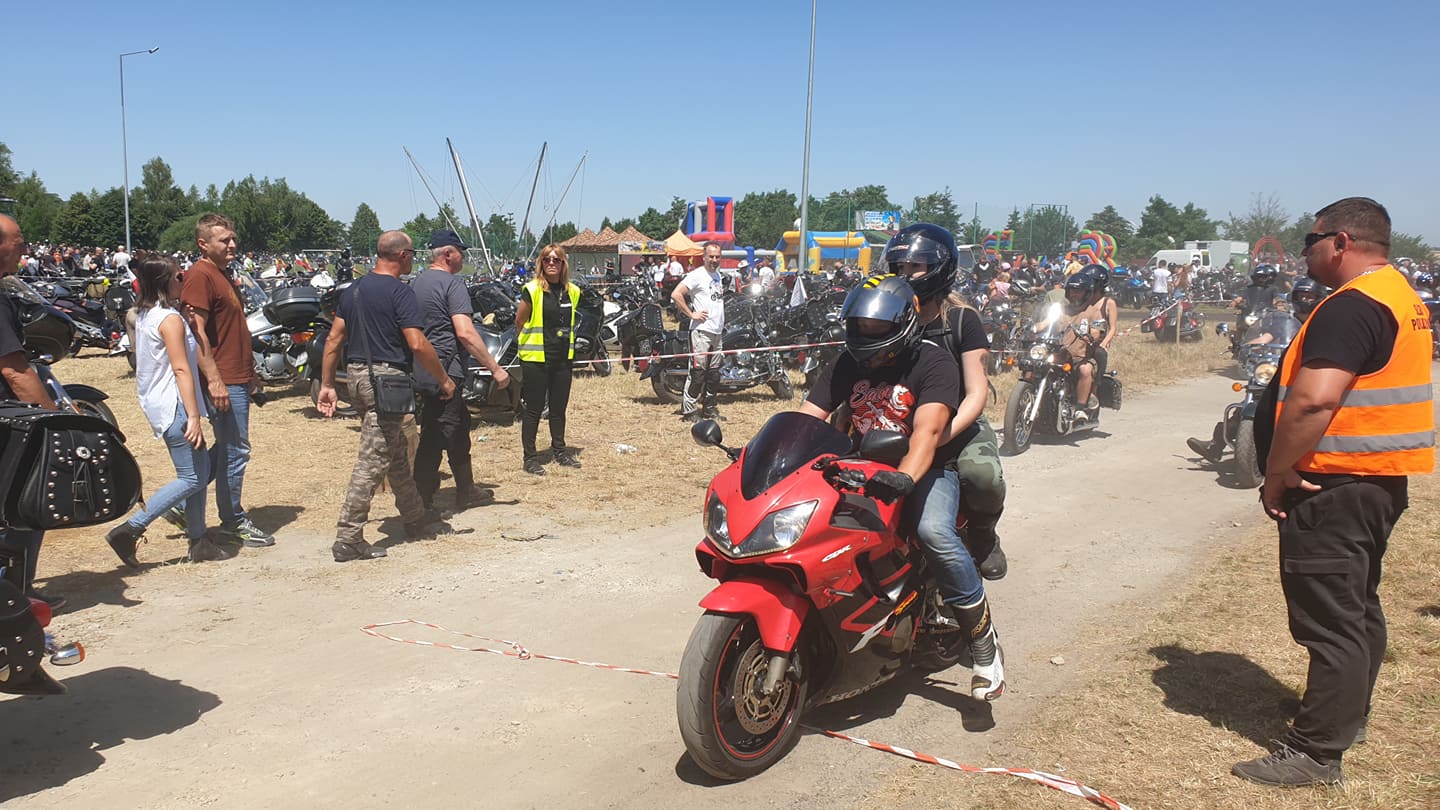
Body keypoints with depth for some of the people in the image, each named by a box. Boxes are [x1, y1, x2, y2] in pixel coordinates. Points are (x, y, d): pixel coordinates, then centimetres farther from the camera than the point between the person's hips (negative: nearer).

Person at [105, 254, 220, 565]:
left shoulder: (144, 315, 13)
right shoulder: (170, 319, -16)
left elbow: (141, 363, 20)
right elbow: (181, 369, -21)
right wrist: (193, 417, -23)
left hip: (157, 405, 10)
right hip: (175, 406, -10)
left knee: (200, 470, 12)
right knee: (192, 478, -6)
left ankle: (198, 542, 15)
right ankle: (129, 530, -7)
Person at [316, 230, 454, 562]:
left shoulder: (355, 289, 12)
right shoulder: (399, 292, -12)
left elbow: (334, 339, 12)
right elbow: (417, 344, -18)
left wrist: (327, 384, 15)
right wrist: (444, 380, -7)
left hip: (357, 375, 9)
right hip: (386, 378, -9)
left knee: (397, 453, 19)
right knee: (373, 460, -5)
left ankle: (417, 519, 32)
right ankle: (348, 539, -4)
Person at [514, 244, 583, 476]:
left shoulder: (572, 291, 7)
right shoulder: (531, 290, -10)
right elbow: (519, 322, -4)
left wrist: (561, 340, 12)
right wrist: (533, 340, 5)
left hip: (563, 357, 5)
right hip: (535, 358, -5)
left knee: (559, 408, 15)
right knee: (534, 409, 1)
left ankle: (559, 450, 29)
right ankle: (530, 457, 10)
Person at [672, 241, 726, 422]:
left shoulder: (718, 275, 16)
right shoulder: (697, 275, -10)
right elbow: (676, 294, -20)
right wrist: (692, 314, -17)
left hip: (717, 332, 8)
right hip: (701, 331, -8)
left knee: (714, 373, 12)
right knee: (698, 371, -9)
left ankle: (710, 408, 21)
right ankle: (688, 409, -4)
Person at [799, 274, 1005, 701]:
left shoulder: (933, 362, -10)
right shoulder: (846, 365, 7)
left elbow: (928, 428, -27)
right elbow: (806, 418, -1)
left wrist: (905, 476, -46)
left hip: (926, 469, -5)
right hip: (860, 468, 5)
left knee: (933, 531, -35)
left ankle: (983, 642, -18)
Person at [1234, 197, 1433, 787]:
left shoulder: (1350, 307, -20)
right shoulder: (1401, 297, 15)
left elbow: (1313, 400, -30)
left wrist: (1276, 476, -20)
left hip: (1334, 485, -11)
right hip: (1381, 479, 11)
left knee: (1330, 619, -5)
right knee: (1358, 606, 21)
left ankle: (1316, 752, 2)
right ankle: (1348, 714, 36)